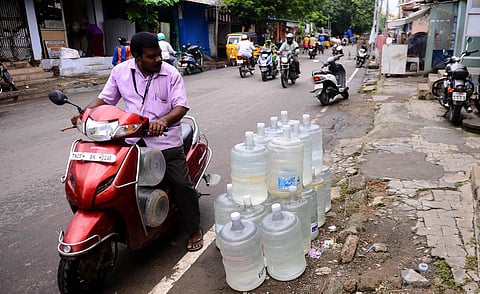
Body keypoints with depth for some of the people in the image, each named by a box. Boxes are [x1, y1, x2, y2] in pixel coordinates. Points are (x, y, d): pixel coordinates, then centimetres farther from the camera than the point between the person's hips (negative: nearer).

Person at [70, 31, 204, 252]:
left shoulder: (171, 74, -4)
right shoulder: (120, 71, 5)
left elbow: (181, 106, -10)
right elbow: (105, 98, 11)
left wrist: (163, 120, -30)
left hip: (165, 139, -3)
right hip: (132, 139, 3)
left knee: (181, 184, -9)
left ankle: (194, 229, 13)